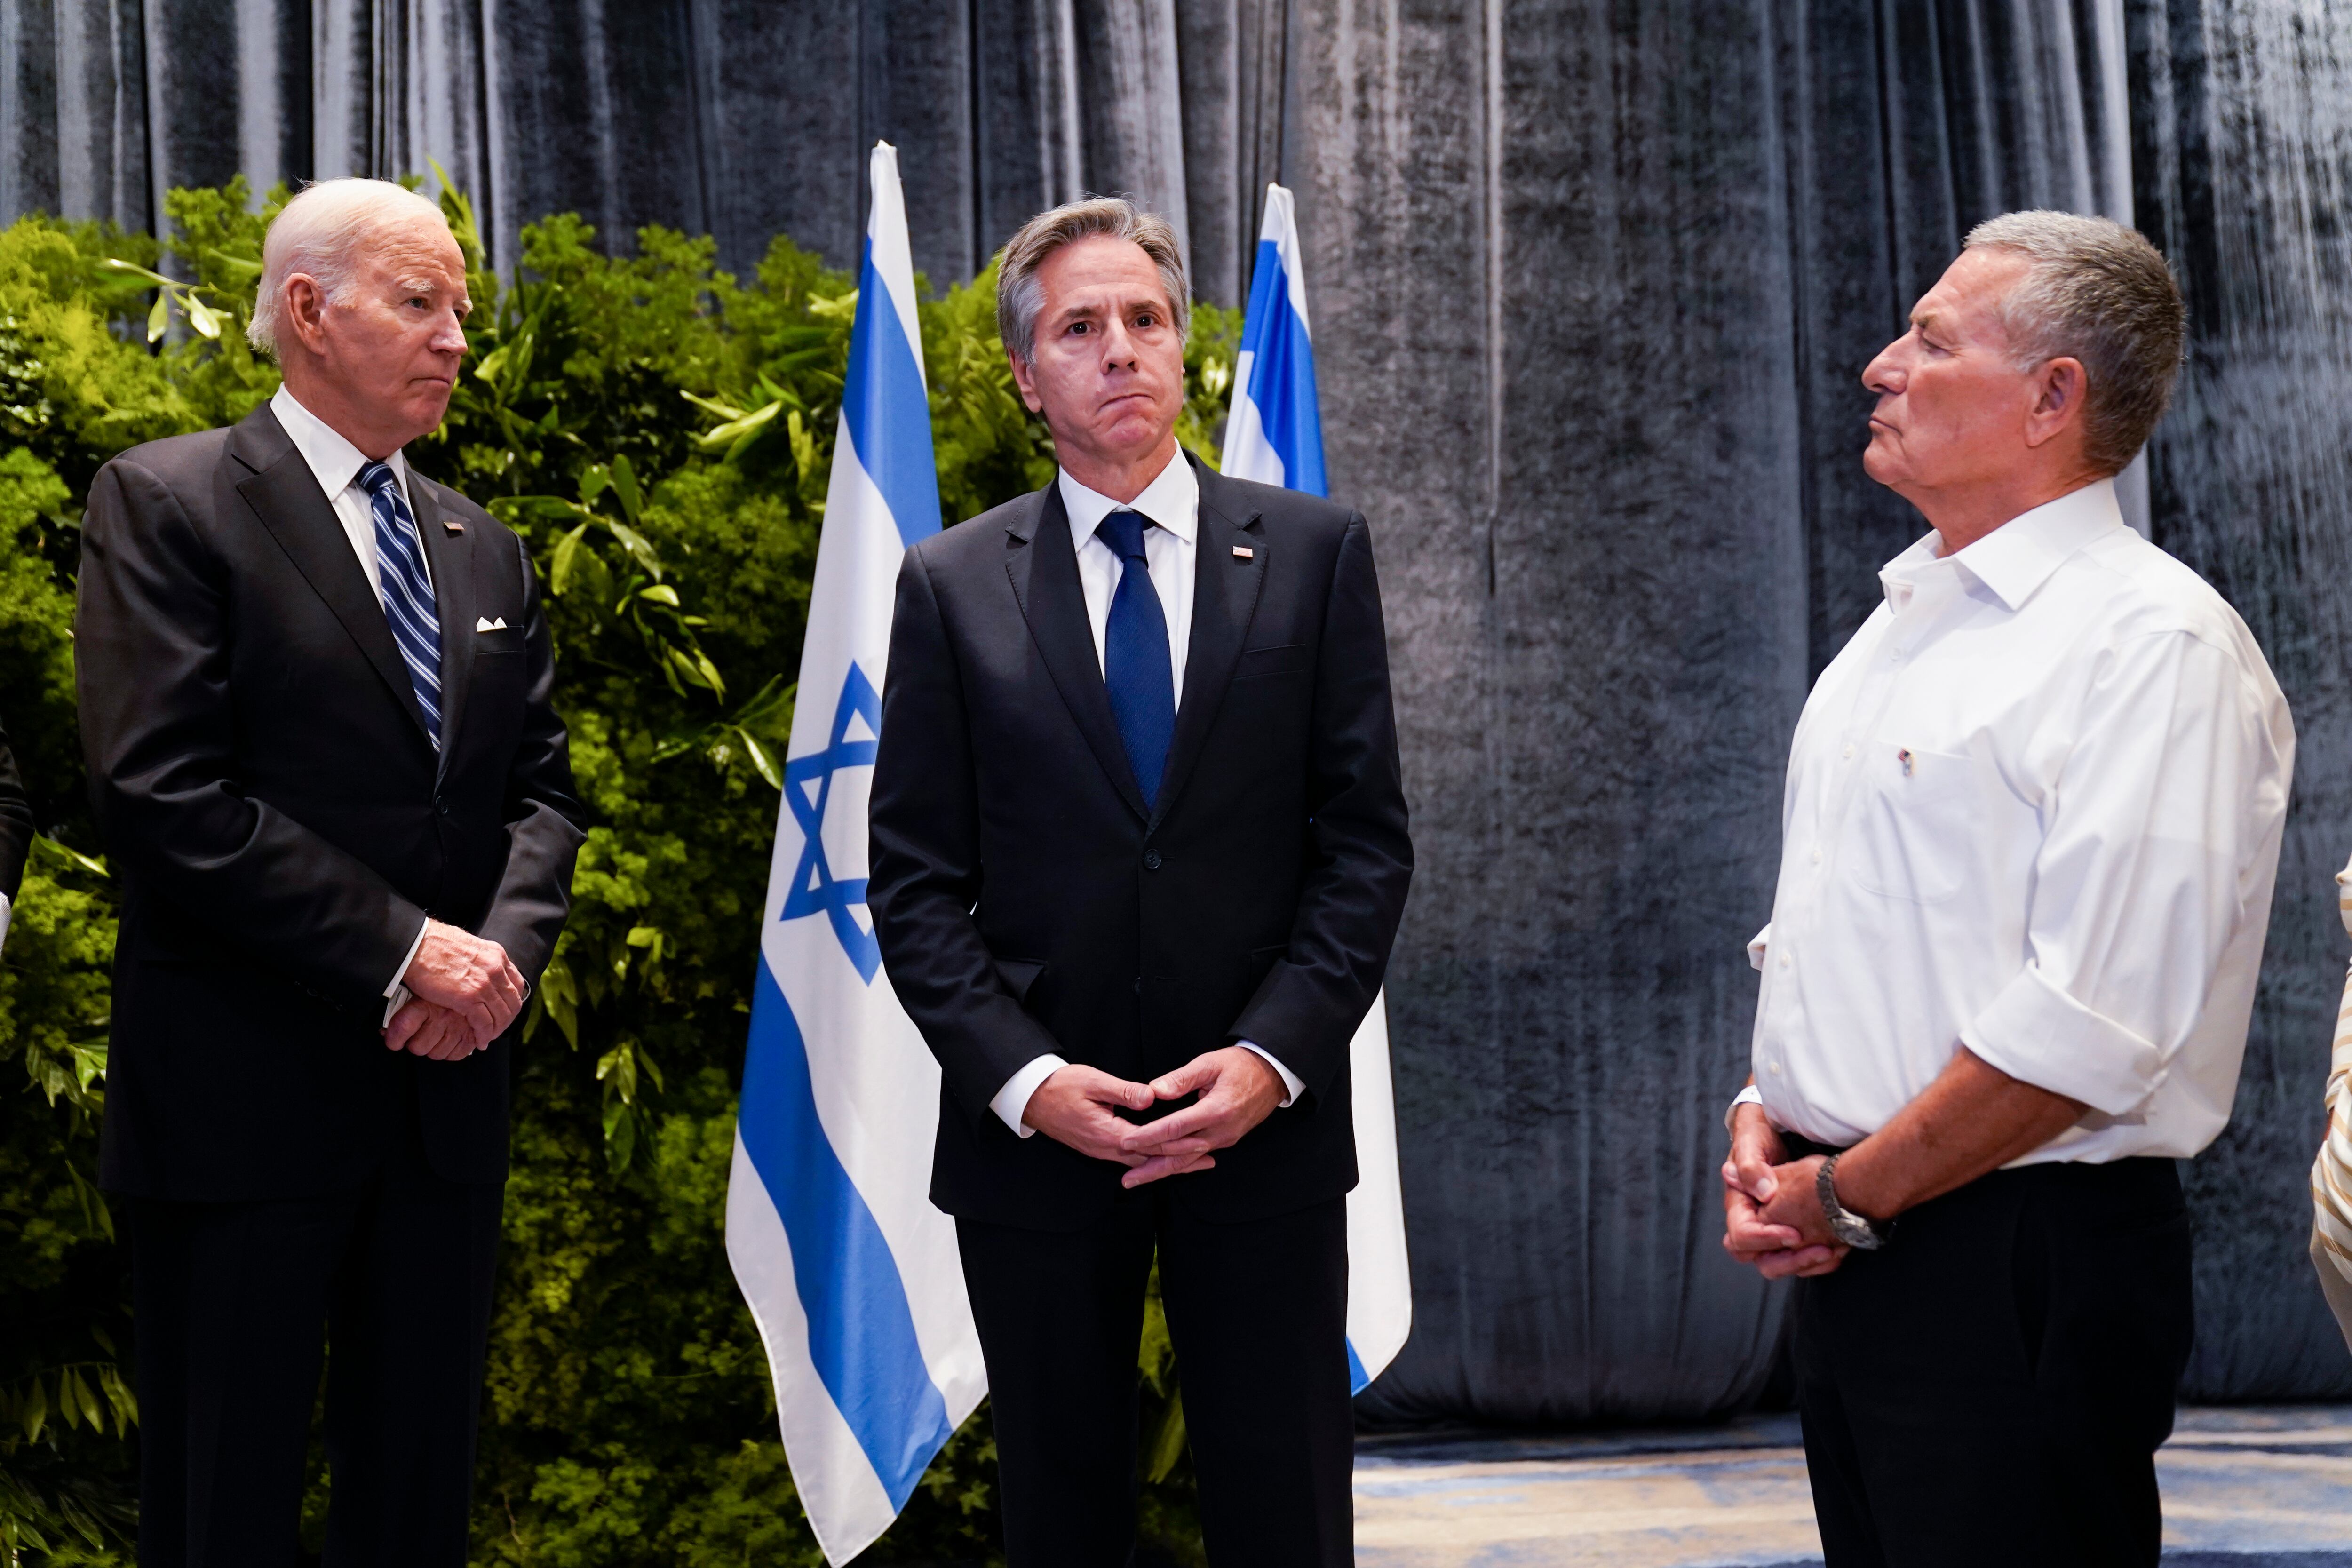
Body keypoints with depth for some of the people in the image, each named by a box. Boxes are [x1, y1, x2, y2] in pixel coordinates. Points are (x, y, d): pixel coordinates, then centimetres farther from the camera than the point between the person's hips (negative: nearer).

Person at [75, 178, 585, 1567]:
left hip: (447, 1085, 6)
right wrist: (401, 955, -16)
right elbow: (164, 797, -15)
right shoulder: (168, 502, -5)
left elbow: (541, 786, 13)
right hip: (246, 1095, -5)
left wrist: (508, 946, -8)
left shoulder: (485, 549, 15)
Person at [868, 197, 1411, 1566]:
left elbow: (1367, 836, 0)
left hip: (1265, 1126, 0)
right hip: (1033, 1134, 1)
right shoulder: (952, 588, 4)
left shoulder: (1315, 553, 3)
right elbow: (915, 880, 1)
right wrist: (1023, 1078, -11)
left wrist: (1275, 1056, -12)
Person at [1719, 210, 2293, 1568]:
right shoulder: (1905, 624, 15)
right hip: (1850, 1251, 8)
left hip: (2016, 1260, -8)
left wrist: (1847, 1195, -14)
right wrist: (1763, 1117, 5)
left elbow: (2091, 1024, -21)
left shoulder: (2154, 643, -14)